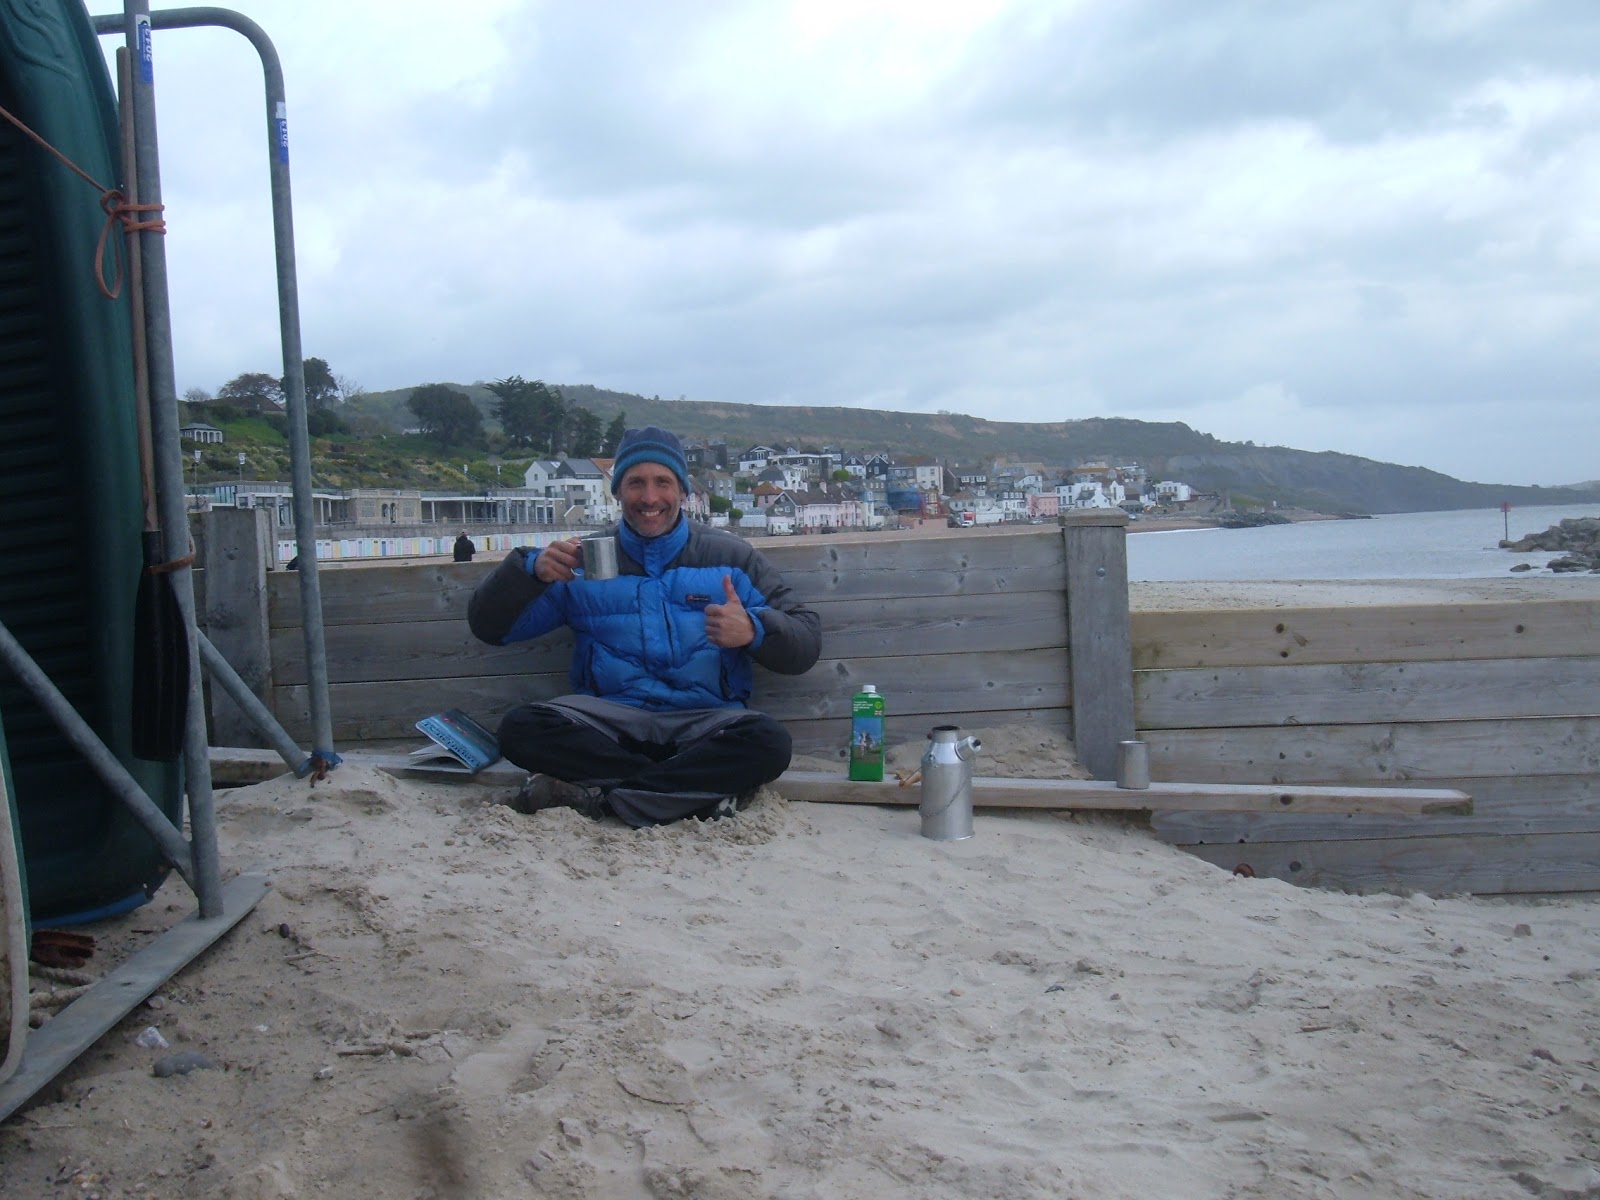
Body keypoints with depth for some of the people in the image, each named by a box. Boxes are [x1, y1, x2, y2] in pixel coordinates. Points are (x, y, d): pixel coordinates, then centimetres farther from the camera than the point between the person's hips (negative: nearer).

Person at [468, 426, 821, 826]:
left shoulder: (730, 557, 10)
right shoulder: (584, 559, 12)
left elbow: (806, 641, 5)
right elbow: (488, 627, 10)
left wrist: (754, 631, -18)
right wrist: (531, 569, -11)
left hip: (704, 723, -1)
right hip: (609, 721, 1)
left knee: (769, 743, -33)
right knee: (521, 729, -28)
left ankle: (594, 795, -25)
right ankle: (706, 789, -25)